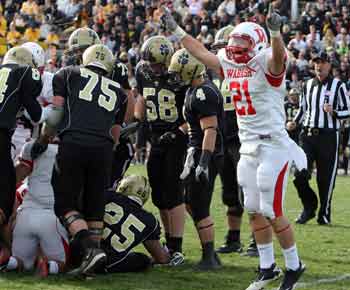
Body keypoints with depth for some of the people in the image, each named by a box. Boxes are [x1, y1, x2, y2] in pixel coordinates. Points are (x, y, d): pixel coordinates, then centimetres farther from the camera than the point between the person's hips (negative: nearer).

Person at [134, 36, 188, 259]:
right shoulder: (143, 72, 2)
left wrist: (178, 133, -22)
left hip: (178, 138, -7)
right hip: (157, 138, 7)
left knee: (173, 192, -10)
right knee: (158, 195, 10)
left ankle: (177, 248, -6)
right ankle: (169, 243, 23)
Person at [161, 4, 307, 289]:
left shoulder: (267, 64, -12)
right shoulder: (230, 65, 10)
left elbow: (278, 54, -35)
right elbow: (202, 53, 23)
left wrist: (275, 30, -55)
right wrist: (176, 29, 26)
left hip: (273, 146, -8)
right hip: (248, 148, 8)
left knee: (273, 212, -6)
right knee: (255, 211, 10)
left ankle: (294, 265, 10)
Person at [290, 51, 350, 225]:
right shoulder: (307, 85, 13)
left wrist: (333, 112, -18)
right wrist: (295, 122, 6)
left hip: (328, 136, -3)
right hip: (308, 134, 3)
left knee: (326, 177, 0)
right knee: (300, 175, -6)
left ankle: (324, 213, 13)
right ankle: (309, 206, 16)